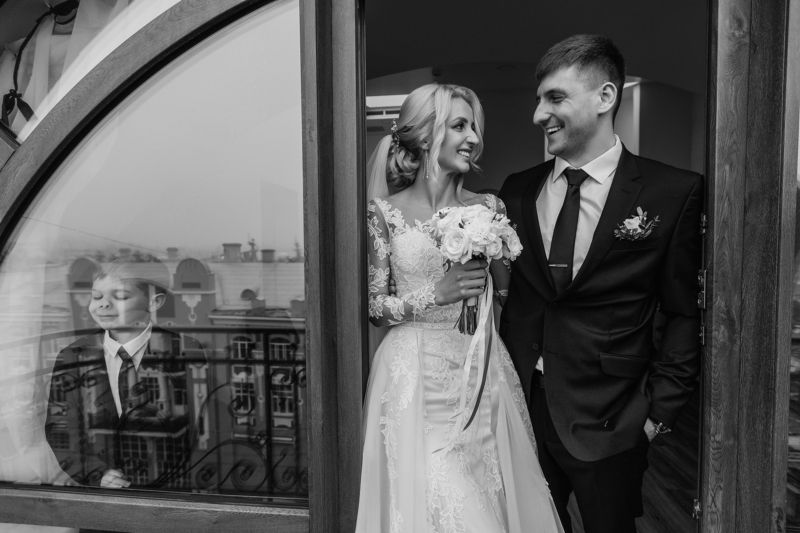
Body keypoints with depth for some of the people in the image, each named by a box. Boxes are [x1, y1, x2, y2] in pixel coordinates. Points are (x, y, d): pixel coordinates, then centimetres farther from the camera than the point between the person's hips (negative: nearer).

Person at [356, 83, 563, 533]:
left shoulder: (487, 207, 4)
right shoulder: (385, 212, -6)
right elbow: (372, 305, -4)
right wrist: (435, 294, -17)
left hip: (483, 371, 4)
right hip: (418, 375, -3)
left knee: (495, 494, 14)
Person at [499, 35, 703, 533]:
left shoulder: (675, 193, -8)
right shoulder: (518, 190, 1)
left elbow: (686, 314, -4)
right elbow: (514, 296, 5)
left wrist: (659, 411, -6)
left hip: (610, 423, -3)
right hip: (523, 410, 3)